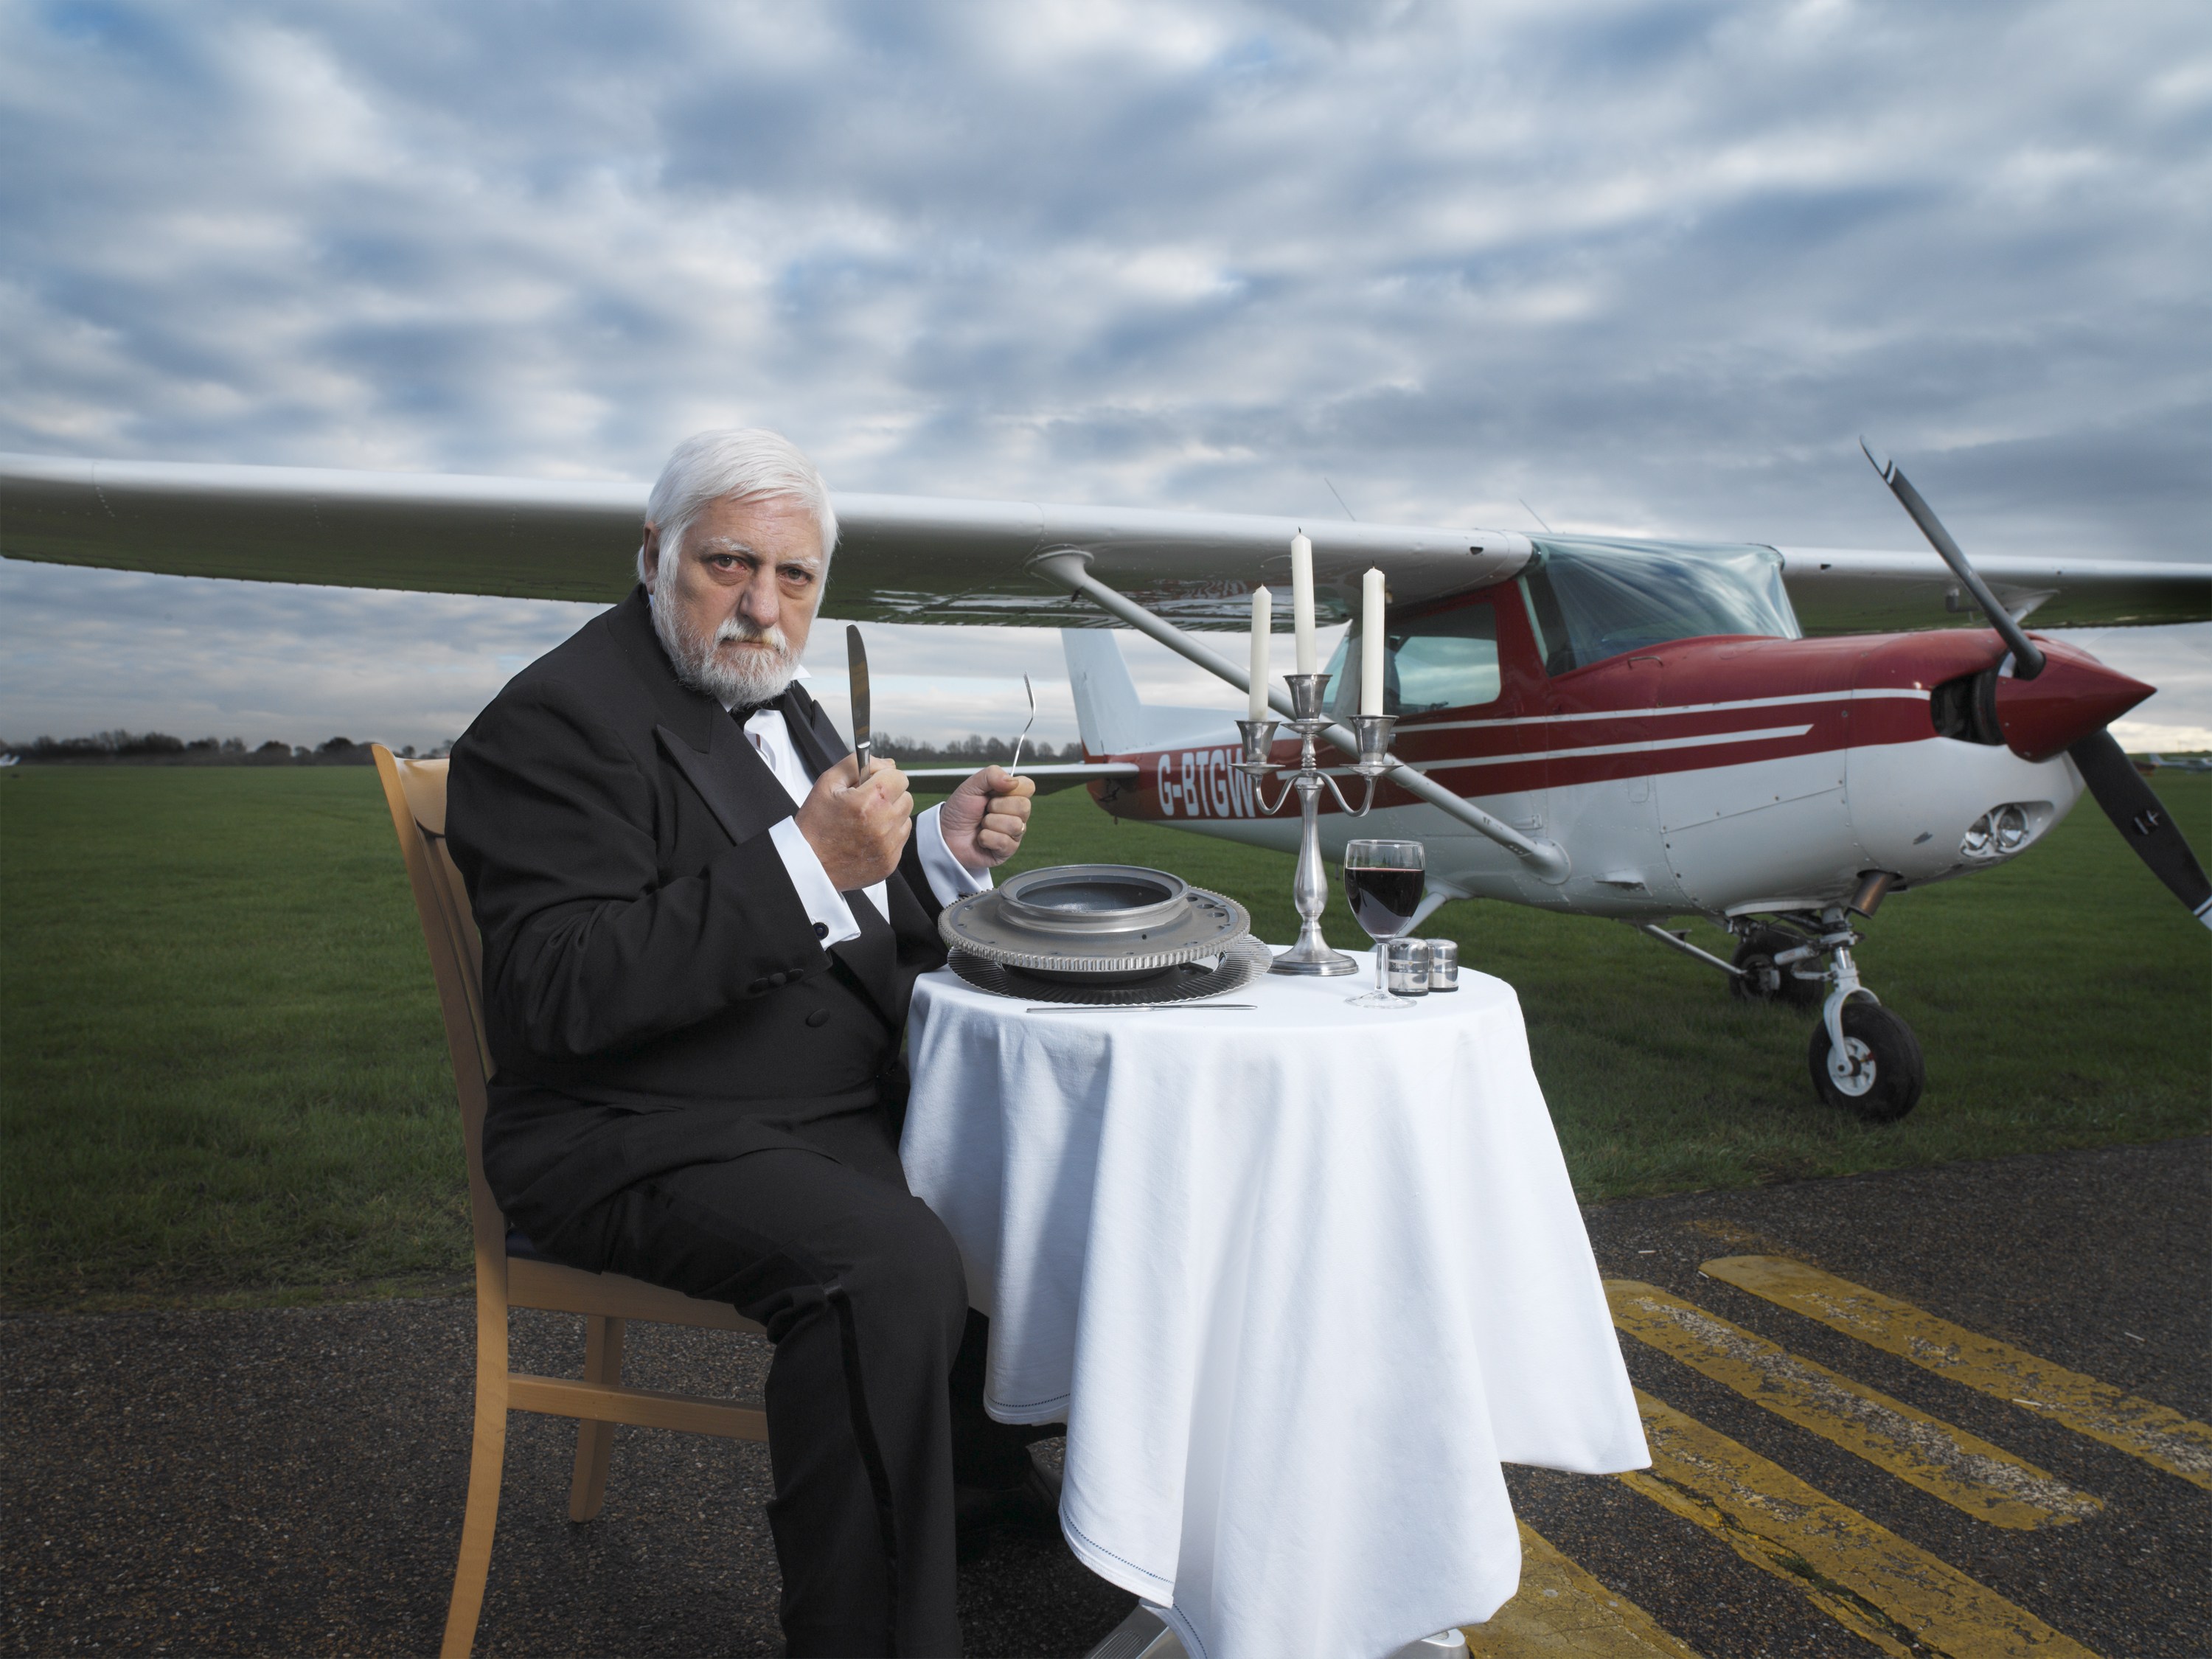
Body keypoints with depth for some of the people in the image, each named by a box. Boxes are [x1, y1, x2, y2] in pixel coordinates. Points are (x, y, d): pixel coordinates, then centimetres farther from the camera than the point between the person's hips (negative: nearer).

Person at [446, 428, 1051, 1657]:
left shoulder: (776, 702, 11)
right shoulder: (557, 722, -16)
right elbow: (568, 997, -27)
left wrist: (944, 853, -4)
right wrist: (807, 863, -31)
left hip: (836, 1105, 10)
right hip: (640, 1142, -9)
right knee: (891, 1264, -30)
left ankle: (977, 1470, 32)